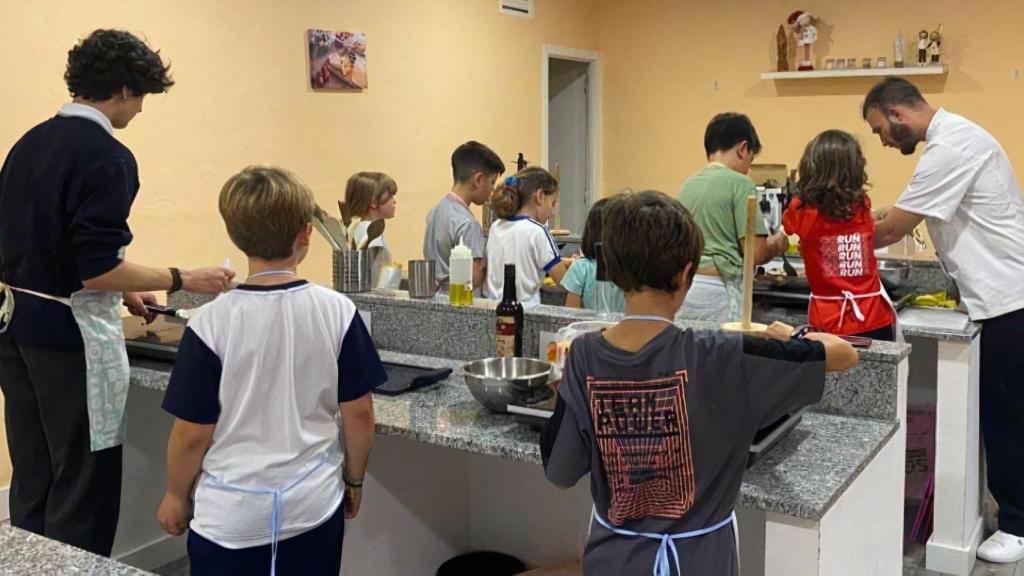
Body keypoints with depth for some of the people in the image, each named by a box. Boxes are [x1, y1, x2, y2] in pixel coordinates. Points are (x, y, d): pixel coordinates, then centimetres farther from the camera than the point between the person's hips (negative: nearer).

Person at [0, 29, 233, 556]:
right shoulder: (107, 156, -16)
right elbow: (96, 268, -21)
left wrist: (118, 292, 20)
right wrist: (181, 280, -10)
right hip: (69, 334, -9)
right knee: (83, 489, 3)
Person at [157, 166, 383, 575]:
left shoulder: (211, 322, -15)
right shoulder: (337, 311, -11)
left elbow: (193, 433, -9)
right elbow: (359, 413, -4)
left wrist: (176, 497, 9)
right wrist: (354, 480, 12)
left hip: (231, 513, -1)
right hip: (314, 504, 2)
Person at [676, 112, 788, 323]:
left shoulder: (687, 184, 10)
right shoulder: (739, 183, -8)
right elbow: (756, 253, -11)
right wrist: (777, 244, 10)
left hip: (685, 286, 6)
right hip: (720, 290, -6)